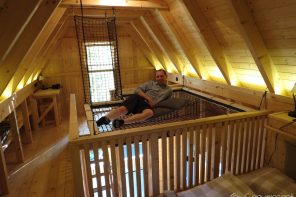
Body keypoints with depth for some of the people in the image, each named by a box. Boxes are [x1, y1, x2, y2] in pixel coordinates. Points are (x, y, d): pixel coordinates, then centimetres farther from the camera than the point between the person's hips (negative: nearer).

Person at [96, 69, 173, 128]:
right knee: (122, 109, -29)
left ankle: (121, 122, -44)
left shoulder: (168, 90, 20)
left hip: (146, 105, -2)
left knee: (150, 112, -38)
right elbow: (137, 90, 8)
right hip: (137, 98, 2)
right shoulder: (150, 83, 21)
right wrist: (148, 98, -5)